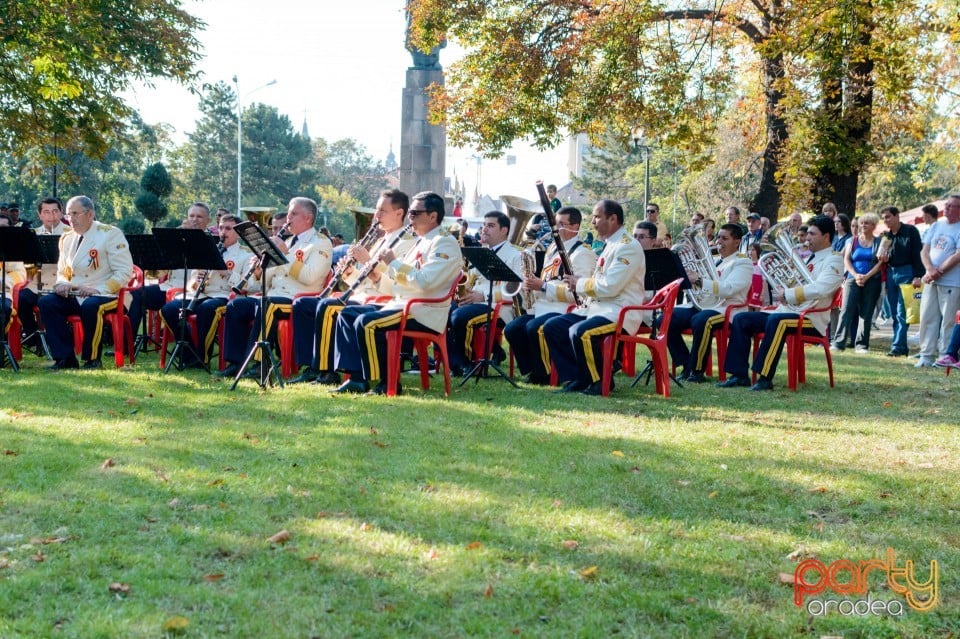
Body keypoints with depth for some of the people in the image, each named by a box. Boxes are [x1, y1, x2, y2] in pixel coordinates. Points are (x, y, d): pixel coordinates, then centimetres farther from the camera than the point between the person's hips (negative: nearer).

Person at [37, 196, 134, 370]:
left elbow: (124, 273, -10)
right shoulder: (67, 239, 15)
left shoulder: (111, 234, -4)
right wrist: (62, 284, -4)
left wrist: (97, 289, -21)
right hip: (73, 296, 6)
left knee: (90, 306, -38)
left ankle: (92, 359, -19)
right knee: (46, 302, -20)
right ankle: (65, 358, -17)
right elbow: (62, 272, 22)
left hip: (105, 295, -6)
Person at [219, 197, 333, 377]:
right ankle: (236, 362, -11)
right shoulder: (288, 242, 24)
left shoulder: (321, 243, 0)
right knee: (236, 306, -9)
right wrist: (260, 272, -1)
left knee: (266, 306, -34)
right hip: (274, 297, 8)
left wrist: (286, 254, -14)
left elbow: (309, 277, -17)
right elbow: (270, 280, 22)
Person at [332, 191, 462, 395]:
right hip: (402, 305, 11)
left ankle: (386, 383, -16)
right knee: (347, 315, 6)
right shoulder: (422, 242, 20)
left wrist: (394, 263, -16)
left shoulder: (445, 243, -12)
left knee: (366, 323, -27)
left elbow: (425, 282, -25)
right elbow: (400, 276, 25)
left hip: (425, 313, -11)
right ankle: (357, 378, -2)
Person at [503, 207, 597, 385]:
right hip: (543, 306, 9)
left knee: (534, 328, -31)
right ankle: (532, 371, 0)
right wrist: (533, 284, 4)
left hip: (565, 310, -9)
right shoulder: (553, 248, 20)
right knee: (511, 330, -11)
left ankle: (545, 375, -13)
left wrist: (543, 286, -19)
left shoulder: (582, 253, -9)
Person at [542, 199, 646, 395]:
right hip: (596, 307, 10)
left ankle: (601, 381, -14)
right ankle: (575, 378, 0)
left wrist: (579, 284, -8)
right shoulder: (609, 245, 20)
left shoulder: (628, 246, -13)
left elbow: (609, 286, -22)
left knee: (580, 332, -33)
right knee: (552, 327, -1)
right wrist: (578, 283, 7)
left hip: (619, 313, -10)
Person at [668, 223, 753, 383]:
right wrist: (688, 277, 1)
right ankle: (687, 366, -4)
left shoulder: (743, 263, 0)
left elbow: (728, 289, -18)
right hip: (700, 306, 8)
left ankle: (697, 371, -24)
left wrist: (698, 280, -23)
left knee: (701, 321, -38)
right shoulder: (713, 260, 23)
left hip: (725, 309, -8)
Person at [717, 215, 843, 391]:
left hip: (811, 318, -9)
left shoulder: (833, 261, -5)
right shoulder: (810, 258, 23)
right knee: (741, 319, -2)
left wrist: (787, 295, -23)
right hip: (787, 311, 9)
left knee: (777, 320, -38)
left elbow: (819, 289, -24)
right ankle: (739, 375, -6)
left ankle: (765, 378, -36)